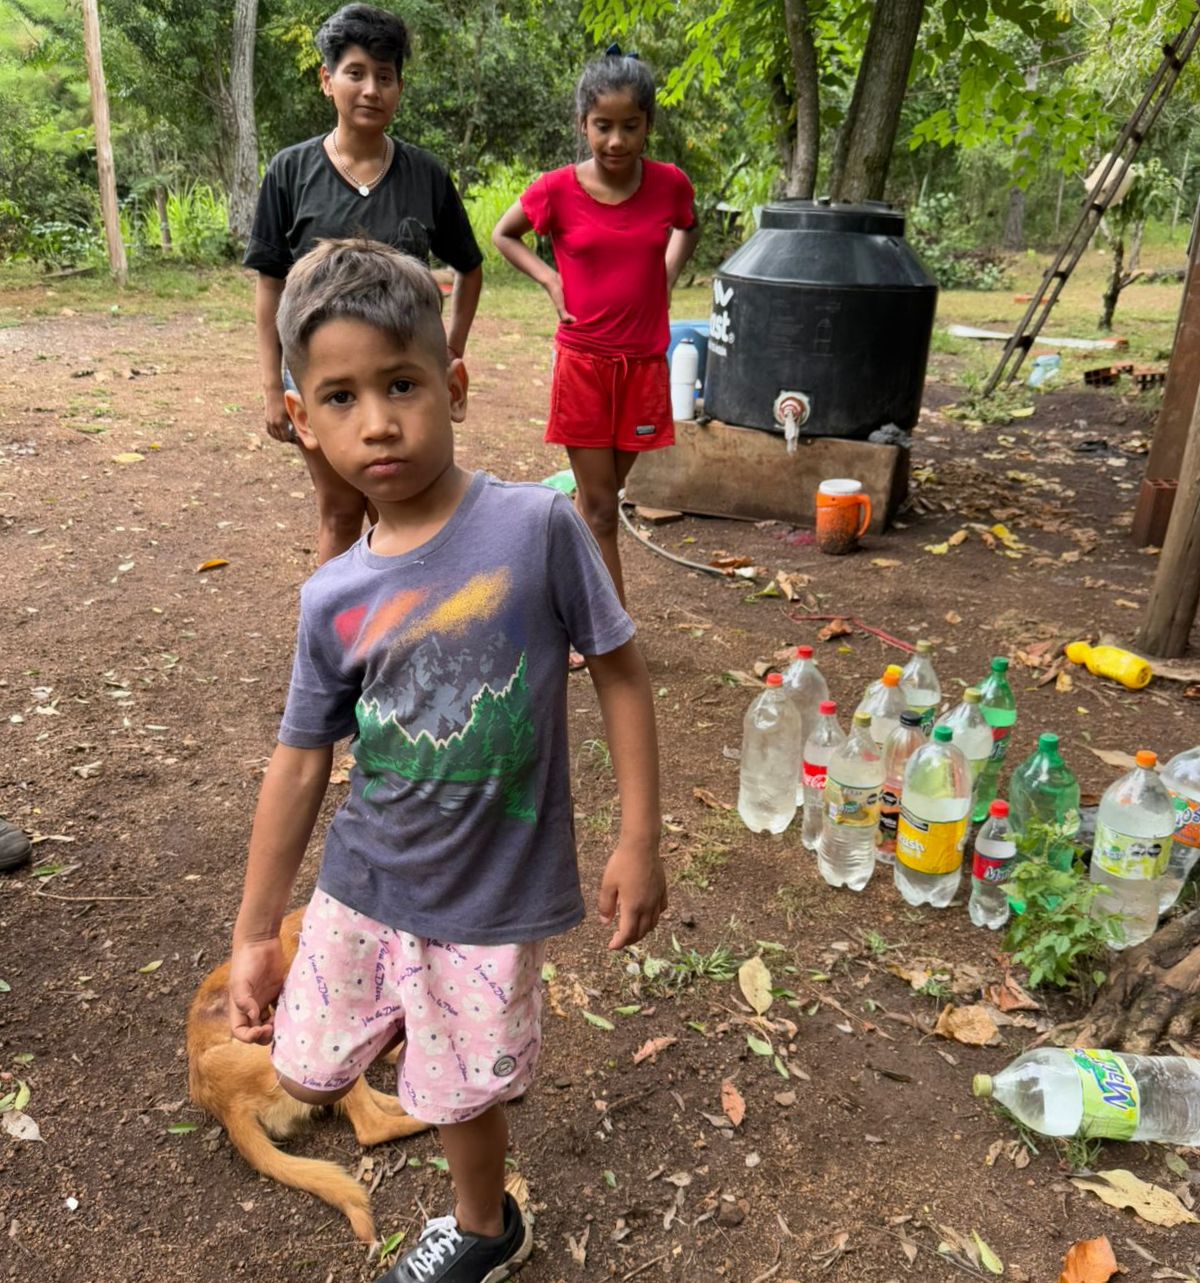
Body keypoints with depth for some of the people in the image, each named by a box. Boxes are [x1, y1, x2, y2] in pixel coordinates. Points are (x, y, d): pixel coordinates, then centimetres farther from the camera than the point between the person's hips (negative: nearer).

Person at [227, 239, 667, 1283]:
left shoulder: (538, 525, -20)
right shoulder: (333, 600, -9)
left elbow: (620, 672, -10)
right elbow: (301, 763, 0)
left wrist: (639, 842, -10)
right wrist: (255, 934, 6)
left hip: (491, 897, -3)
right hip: (362, 886, 4)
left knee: (462, 1098, 16)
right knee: (308, 1072, 19)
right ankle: (405, 1025, 52)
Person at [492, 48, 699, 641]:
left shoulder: (670, 184, -3)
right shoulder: (557, 189, -8)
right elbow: (503, 235, 10)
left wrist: (665, 277, 5)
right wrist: (551, 282, -4)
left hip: (645, 363, 2)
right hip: (583, 362, -2)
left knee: (599, 497, 14)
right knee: (600, 510, 1)